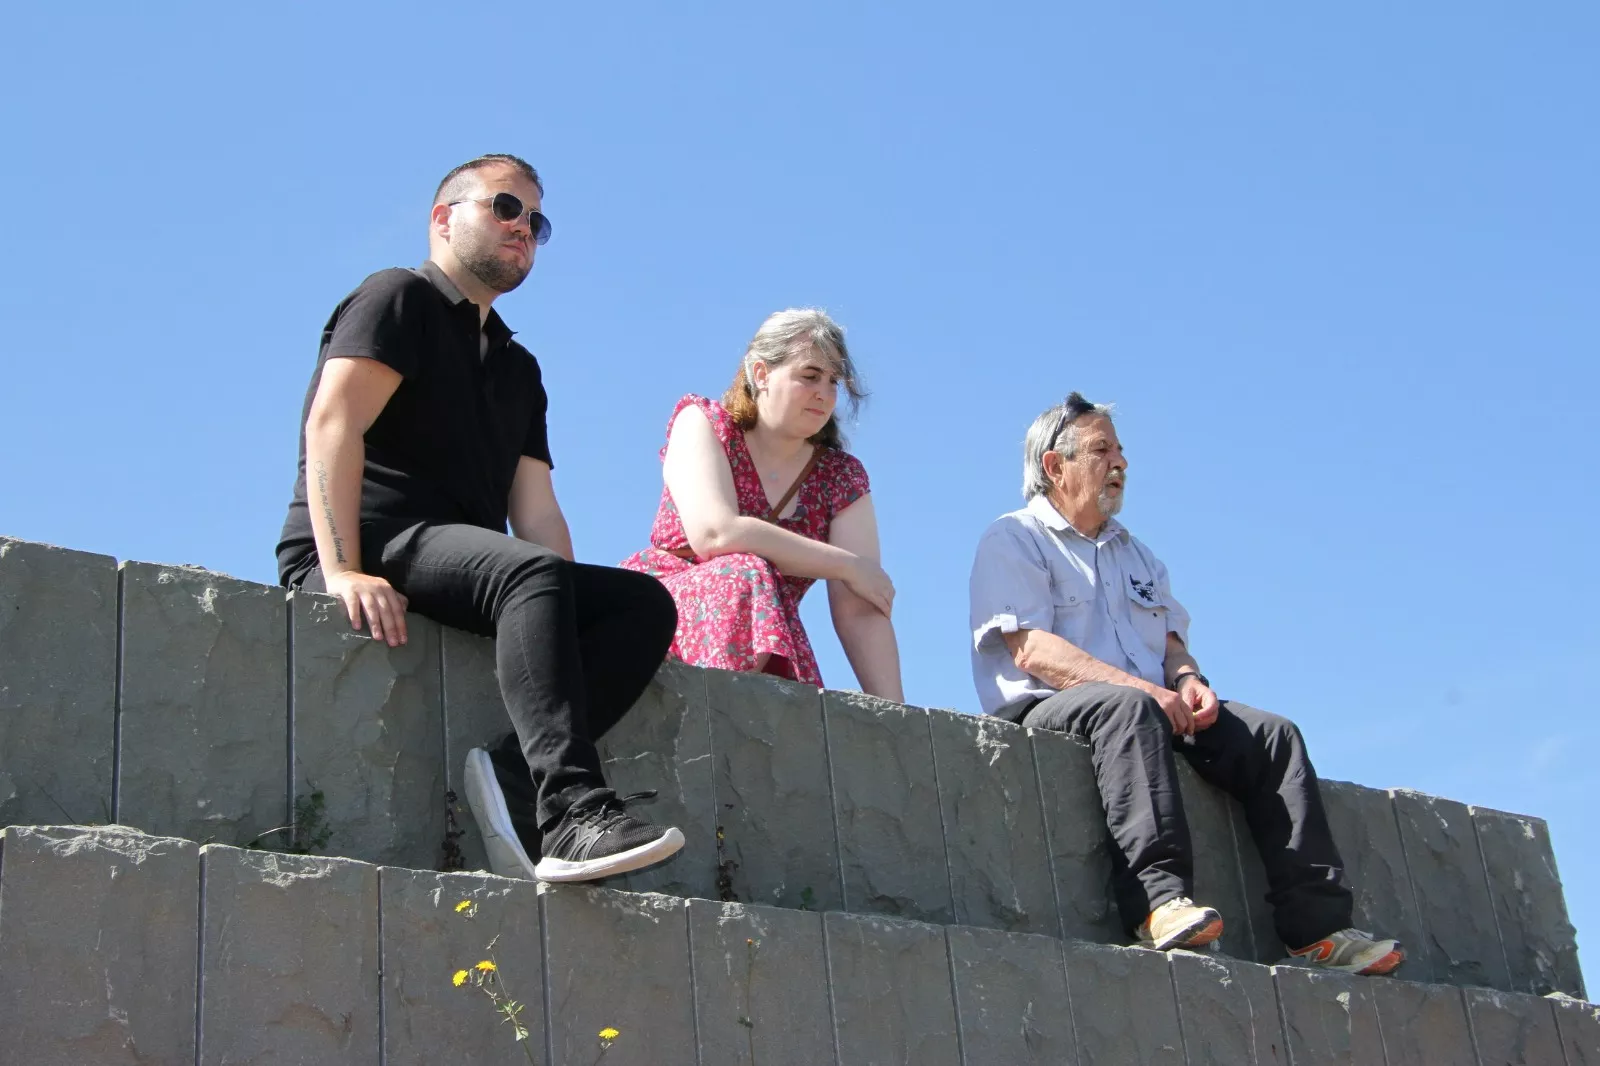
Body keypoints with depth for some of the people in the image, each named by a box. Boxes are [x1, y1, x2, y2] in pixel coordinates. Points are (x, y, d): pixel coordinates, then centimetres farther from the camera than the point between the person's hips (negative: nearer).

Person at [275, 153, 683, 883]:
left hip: (462, 570, 7)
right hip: (375, 545, -7)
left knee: (644, 602, -14)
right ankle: (574, 813, -47)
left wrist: (569, 624, 0)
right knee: (532, 573, -35)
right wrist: (343, 571, -24)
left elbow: (535, 507, 17)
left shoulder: (518, 368, 30)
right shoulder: (400, 299, 8)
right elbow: (331, 424, -9)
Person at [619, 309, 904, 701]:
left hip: (766, 650, 2)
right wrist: (848, 566, -14)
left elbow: (860, 611, -3)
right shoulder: (703, 423, 0)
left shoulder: (844, 478, 7)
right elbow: (713, 533, -19)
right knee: (744, 577, -32)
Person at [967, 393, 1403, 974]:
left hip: (1155, 708, 7)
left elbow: (1170, 638, 21)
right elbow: (1031, 649, -11)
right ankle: (1159, 899, -52)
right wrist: (1138, 685, -22)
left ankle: (1316, 925, -23)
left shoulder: (1135, 552, 29)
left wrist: (1186, 677, -5)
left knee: (1272, 734, -14)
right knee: (1125, 706, -39)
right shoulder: (1012, 540, 4)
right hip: (1047, 710, -7)